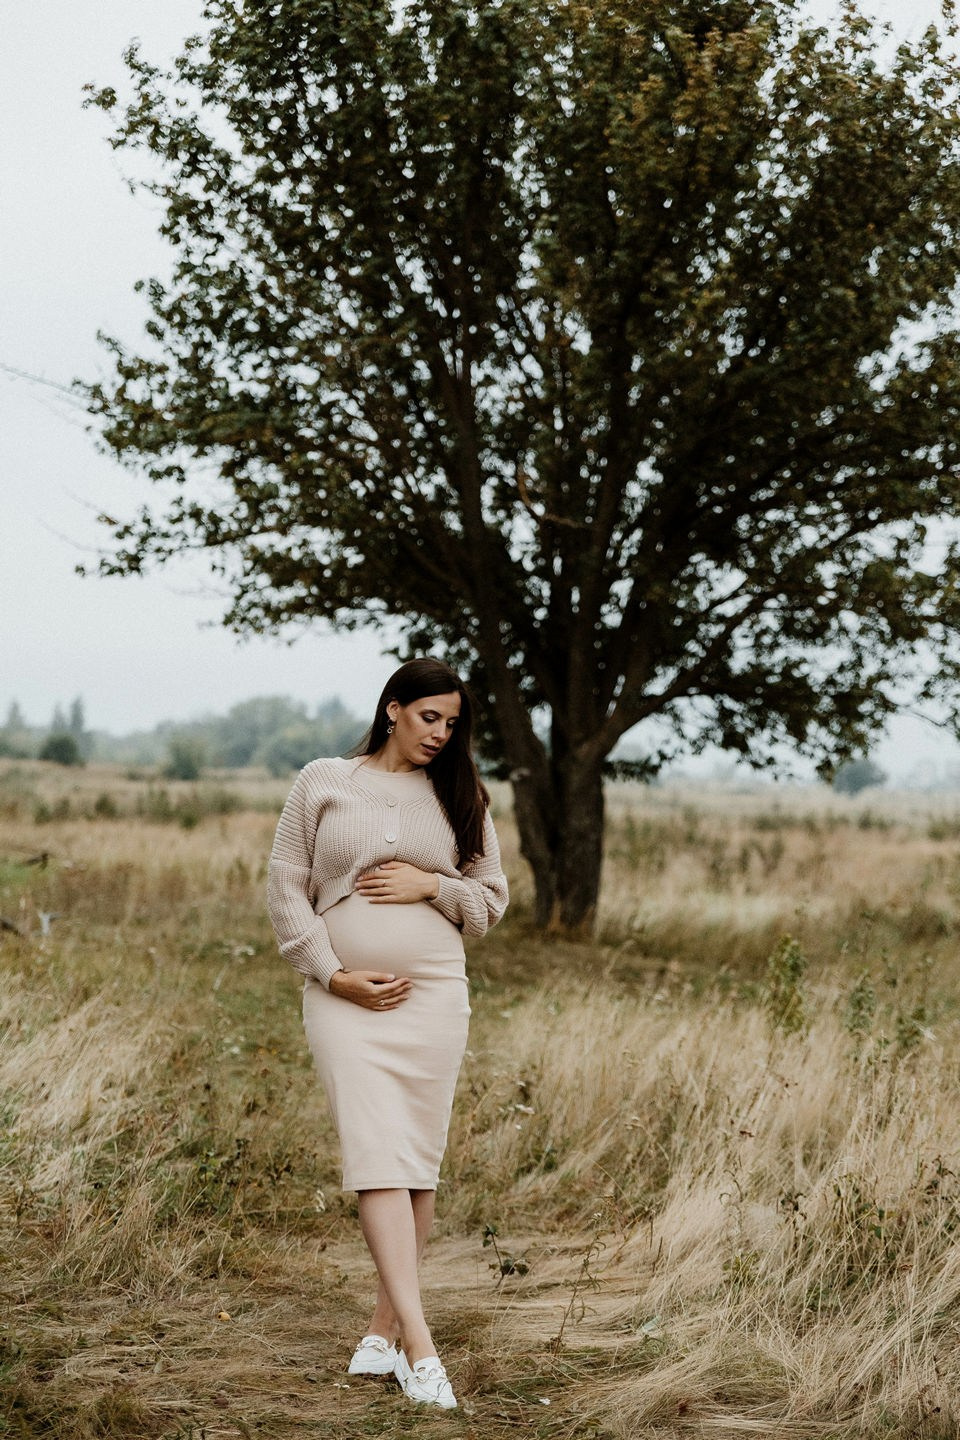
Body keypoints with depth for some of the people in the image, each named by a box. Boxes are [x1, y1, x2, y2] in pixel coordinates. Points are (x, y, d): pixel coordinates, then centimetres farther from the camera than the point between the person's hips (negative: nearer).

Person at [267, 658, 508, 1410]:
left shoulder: (461, 797, 10)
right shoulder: (323, 783, 5)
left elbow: (490, 901, 12)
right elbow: (287, 887, 4)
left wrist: (431, 885, -8)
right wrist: (334, 975, -6)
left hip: (433, 995, 2)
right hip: (344, 996, -2)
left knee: (419, 1163, 2)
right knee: (377, 1154, -12)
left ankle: (385, 1327, 14)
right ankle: (419, 1345, -16)